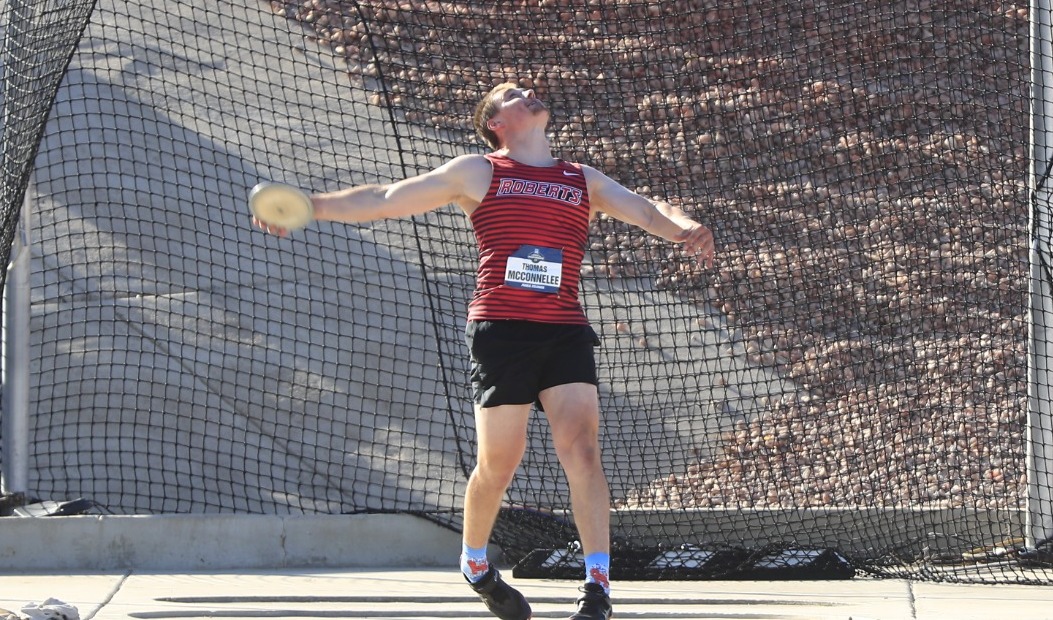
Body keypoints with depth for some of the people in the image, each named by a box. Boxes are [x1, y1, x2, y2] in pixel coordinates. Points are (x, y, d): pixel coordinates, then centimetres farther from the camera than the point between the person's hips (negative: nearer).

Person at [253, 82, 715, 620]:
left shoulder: (584, 181, 19)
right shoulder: (477, 173, 10)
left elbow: (647, 211, 13)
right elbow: (384, 200, 11)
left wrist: (686, 228, -11)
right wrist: (307, 206, 4)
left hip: (566, 333, 2)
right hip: (501, 329, -2)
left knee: (581, 447, -14)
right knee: (498, 463, 0)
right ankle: (475, 565, 27)